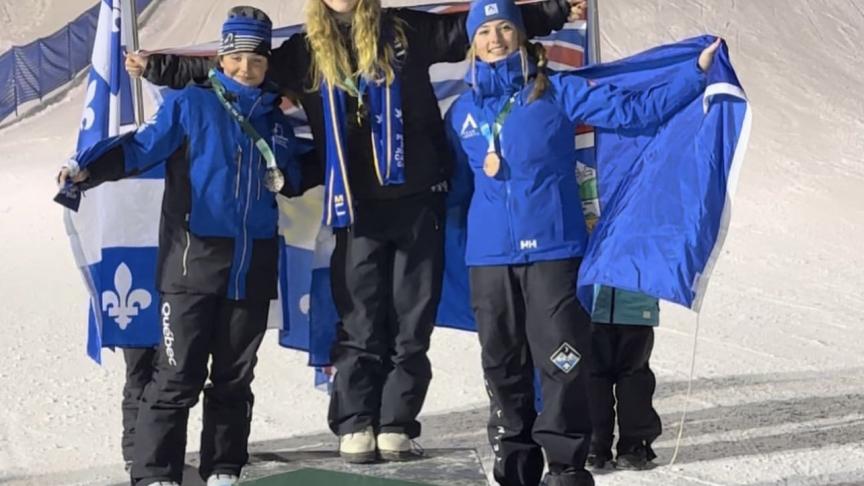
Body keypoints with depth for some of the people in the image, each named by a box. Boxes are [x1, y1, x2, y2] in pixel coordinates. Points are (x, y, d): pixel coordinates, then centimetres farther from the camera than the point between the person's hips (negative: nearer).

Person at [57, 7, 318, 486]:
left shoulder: (275, 120, 17)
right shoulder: (190, 104, 2)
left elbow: (297, 171, 29)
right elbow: (141, 146, -7)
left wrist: (285, 178, 9)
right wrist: (87, 168, -19)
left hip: (253, 266, 5)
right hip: (194, 261, -5)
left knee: (234, 376, 10)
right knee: (179, 375, -8)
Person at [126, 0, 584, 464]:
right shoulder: (304, 52, 9)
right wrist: (159, 68, 10)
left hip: (416, 199, 0)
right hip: (357, 207, 0)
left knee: (411, 321, 2)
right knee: (359, 322, -1)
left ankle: (396, 424, 9)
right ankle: (354, 424, 7)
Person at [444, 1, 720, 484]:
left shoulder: (558, 92, 3)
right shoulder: (463, 111, 12)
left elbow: (634, 108, -3)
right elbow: (451, 181, 27)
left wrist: (697, 73, -8)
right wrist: (482, 168, 10)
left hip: (554, 249, -3)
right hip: (489, 256, 3)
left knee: (563, 362, -6)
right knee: (503, 367, 8)